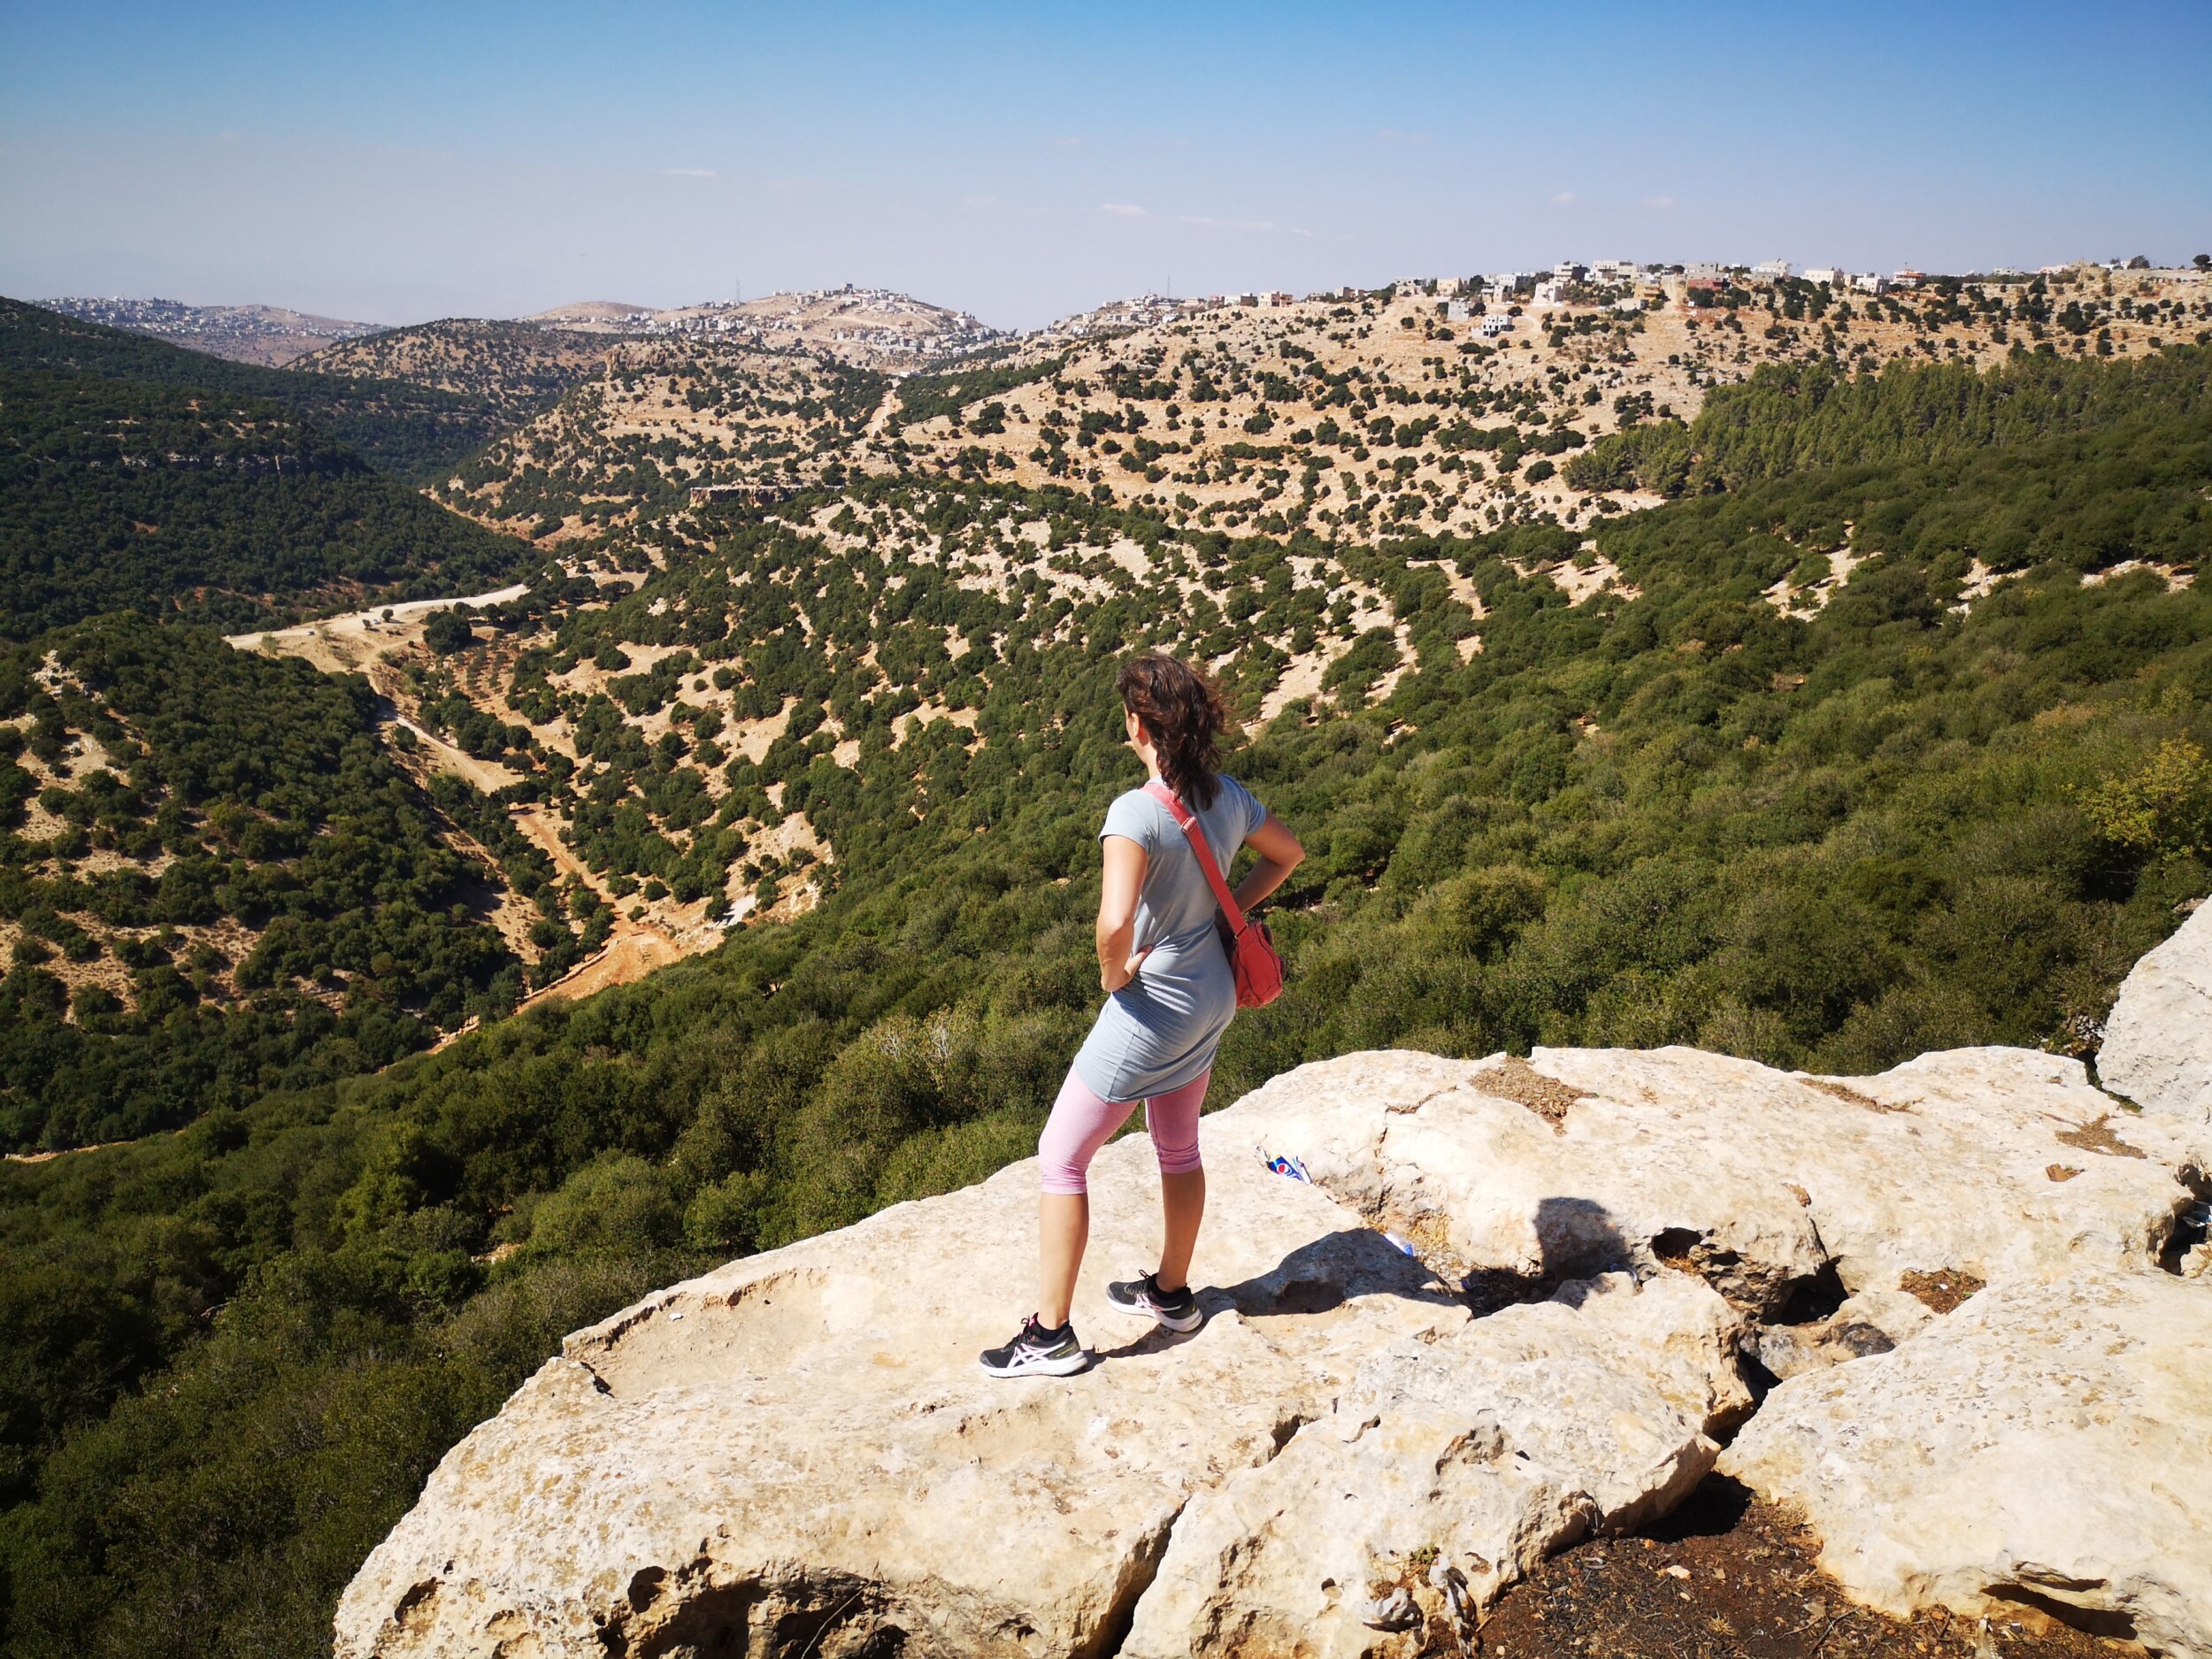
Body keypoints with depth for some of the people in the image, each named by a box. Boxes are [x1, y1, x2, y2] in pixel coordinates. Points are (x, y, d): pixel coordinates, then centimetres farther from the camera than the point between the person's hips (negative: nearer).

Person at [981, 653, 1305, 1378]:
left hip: (1152, 1011, -8)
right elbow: (1288, 853, 15)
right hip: (1212, 998, 8)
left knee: (1060, 1158, 7)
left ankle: (1050, 1335, 14)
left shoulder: (1137, 813, -27)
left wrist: (1113, 974, -19)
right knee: (1178, 1150, 25)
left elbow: (1115, 922, -39)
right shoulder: (1227, 796, -4)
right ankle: (1172, 1293, 43)